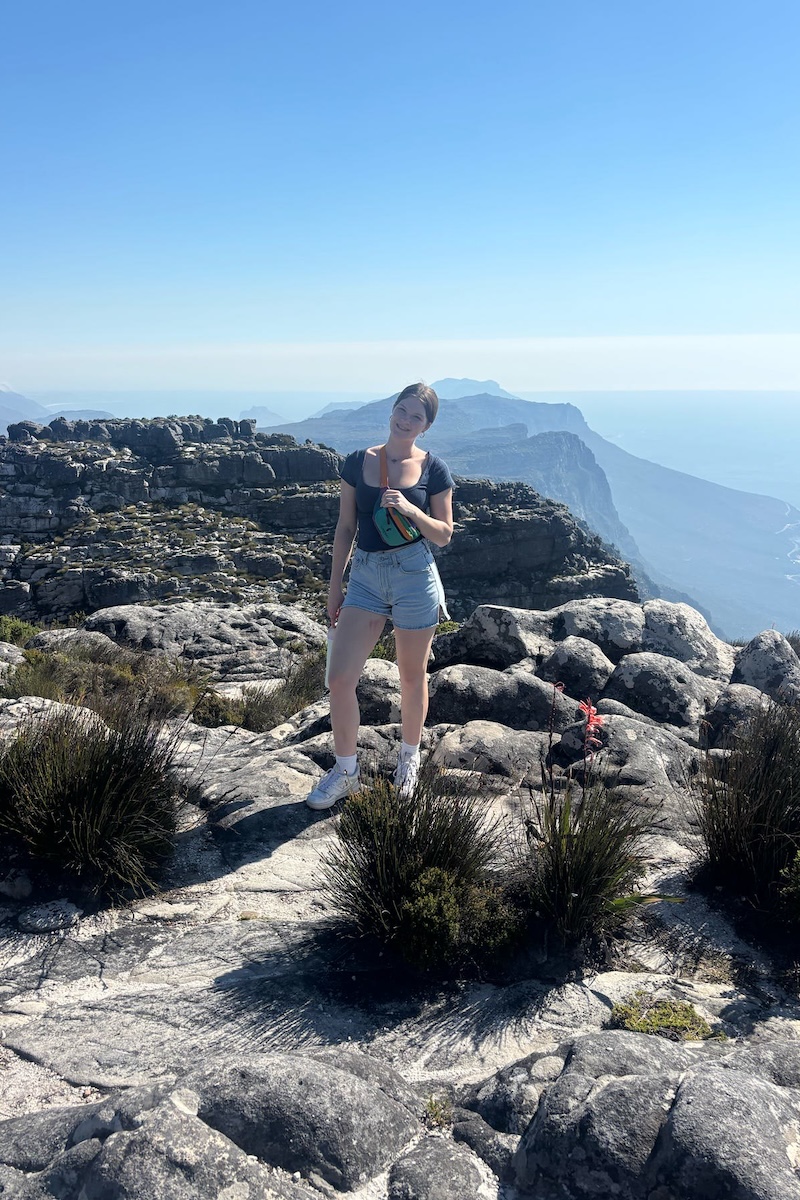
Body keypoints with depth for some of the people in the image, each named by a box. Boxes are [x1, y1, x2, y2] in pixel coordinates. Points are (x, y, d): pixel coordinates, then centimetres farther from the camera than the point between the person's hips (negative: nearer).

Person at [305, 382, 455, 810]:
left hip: (414, 576, -2)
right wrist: (334, 584, 8)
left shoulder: (433, 469, -1)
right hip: (365, 574, 2)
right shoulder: (358, 462, 3)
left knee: (411, 677, 11)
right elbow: (345, 527, 8)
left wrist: (409, 509, -17)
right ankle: (345, 771, 14)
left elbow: (443, 535, 1)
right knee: (339, 678, -4)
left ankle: (409, 757, 35)